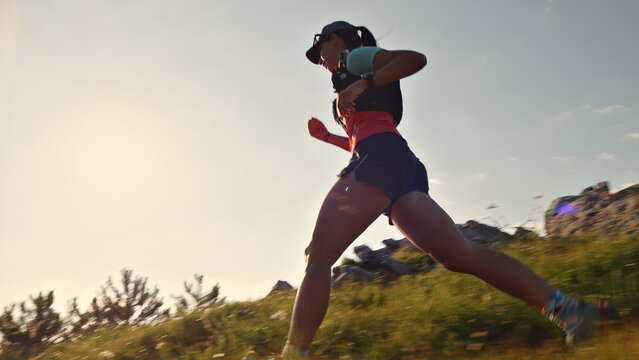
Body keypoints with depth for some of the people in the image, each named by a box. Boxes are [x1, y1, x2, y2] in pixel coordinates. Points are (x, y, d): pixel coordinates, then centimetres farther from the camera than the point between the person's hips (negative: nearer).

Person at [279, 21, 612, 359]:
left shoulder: (356, 56, 13)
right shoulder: (352, 79, 38)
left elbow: (416, 58, -4)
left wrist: (361, 84, -8)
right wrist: (327, 136, 33)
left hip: (381, 156, -9)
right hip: (404, 169, 9)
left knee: (319, 254, -13)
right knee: (460, 254, -5)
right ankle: (566, 308, -13)